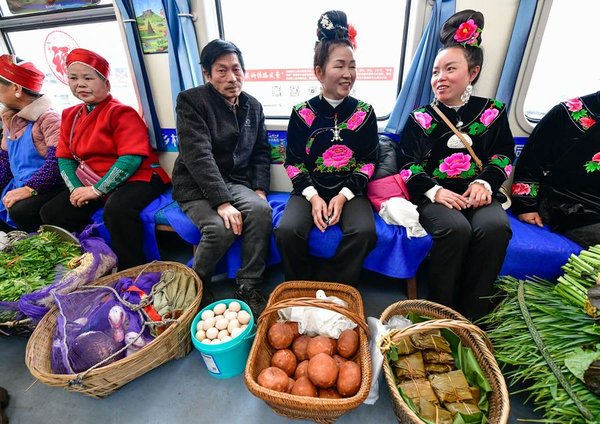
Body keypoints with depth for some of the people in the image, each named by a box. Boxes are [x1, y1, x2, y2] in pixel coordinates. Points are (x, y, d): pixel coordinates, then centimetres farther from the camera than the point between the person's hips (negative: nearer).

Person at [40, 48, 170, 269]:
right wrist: (76, 189, -6)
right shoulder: (70, 116, 14)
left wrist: (97, 190, -19)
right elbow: (64, 158, 13)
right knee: (51, 213, 2)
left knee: (116, 210, -36)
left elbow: (132, 158, -20)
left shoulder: (121, 112, -10)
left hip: (137, 179, -8)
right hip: (90, 186, 8)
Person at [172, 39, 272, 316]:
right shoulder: (191, 100, -7)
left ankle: (249, 286, -13)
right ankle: (197, 285, 1)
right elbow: (198, 155, -19)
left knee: (261, 210, -28)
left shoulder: (253, 106, 10)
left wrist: (259, 189, -4)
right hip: (196, 185, -4)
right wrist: (222, 201, -28)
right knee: (221, 228, -31)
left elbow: (261, 152, 13)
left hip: (236, 181, 4)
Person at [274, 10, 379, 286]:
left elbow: (369, 162, 3)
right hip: (310, 190, 0)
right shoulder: (302, 113, 0)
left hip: (350, 191, 1)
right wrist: (313, 196, -14)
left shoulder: (364, 112, 3)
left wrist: (344, 195, -11)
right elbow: (293, 162, 1)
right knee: (287, 231, -27)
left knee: (365, 233, -28)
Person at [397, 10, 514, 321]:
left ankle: (472, 316, -15)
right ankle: (442, 312, -13)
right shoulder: (421, 118, 10)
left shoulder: (492, 111, 16)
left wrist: (484, 183, -8)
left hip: (477, 192, 2)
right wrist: (433, 190, -14)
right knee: (456, 229, -33)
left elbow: (503, 156, 14)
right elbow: (408, 165, 3)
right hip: (434, 194, -2)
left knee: (495, 227, -30)